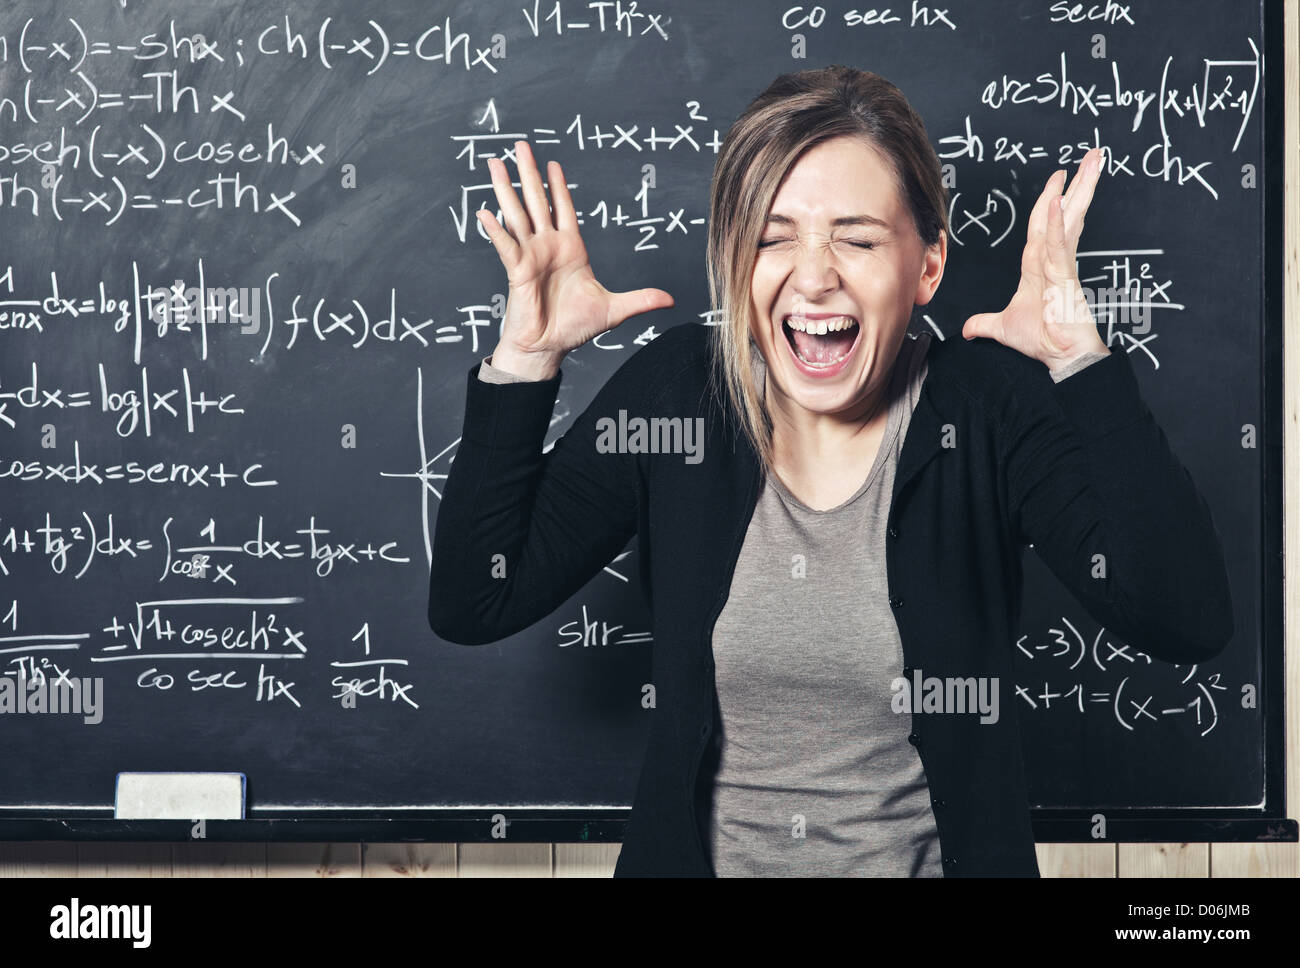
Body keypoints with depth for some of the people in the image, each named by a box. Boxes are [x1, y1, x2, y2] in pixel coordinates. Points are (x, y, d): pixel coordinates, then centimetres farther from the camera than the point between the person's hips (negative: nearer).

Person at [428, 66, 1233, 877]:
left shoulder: (991, 408, -8)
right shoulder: (673, 394, -2)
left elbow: (1188, 622, -19)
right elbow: (472, 605, -5)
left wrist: (1079, 358, -22)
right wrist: (526, 355, -10)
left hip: (941, 854, -1)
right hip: (698, 854, 1)